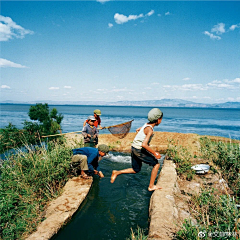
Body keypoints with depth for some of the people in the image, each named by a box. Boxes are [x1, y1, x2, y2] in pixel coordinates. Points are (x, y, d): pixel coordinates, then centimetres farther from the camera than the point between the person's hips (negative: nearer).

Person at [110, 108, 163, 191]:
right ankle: (151, 186, 10)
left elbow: (139, 130, 26)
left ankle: (117, 172, 15)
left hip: (134, 148, 9)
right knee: (156, 164, 3)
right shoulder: (150, 130, -22)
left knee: (136, 170, 20)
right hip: (139, 150, -9)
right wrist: (154, 153, -24)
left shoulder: (147, 124, 6)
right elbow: (144, 144, -31)